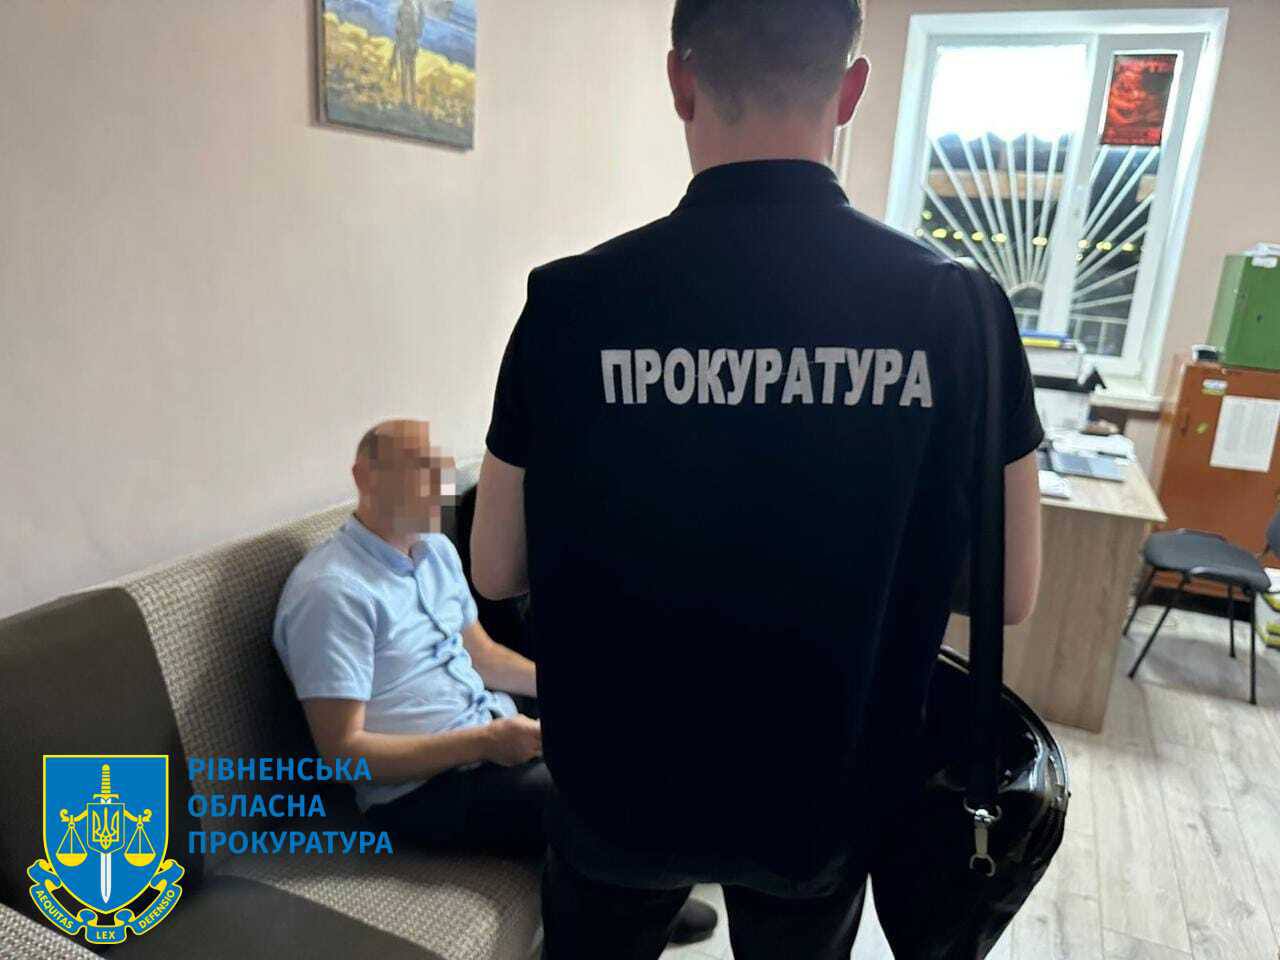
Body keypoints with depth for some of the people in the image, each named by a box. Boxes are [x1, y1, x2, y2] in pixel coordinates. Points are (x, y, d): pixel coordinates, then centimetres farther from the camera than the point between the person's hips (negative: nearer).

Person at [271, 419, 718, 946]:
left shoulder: (436, 548, 6)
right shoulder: (332, 590, -21)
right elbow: (342, 751, -21)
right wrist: (485, 743, -25)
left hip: (497, 728, 9)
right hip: (423, 786, -9)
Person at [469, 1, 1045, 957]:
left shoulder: (571, 301, -19)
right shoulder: (957, 303, -16)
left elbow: (497, 570, -9)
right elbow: (1011, 590, -8)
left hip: (619, 788, 0)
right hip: (826, 800, 2)